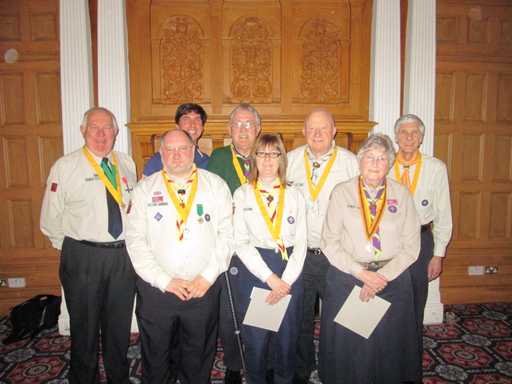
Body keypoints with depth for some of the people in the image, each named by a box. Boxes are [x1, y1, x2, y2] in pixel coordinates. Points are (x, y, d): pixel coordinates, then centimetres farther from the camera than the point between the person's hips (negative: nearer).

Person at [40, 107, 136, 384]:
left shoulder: (126, 164, 6)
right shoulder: (65, 167, -5)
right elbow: (50, 218, -2)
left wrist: (132, 245, 7)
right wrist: (71, 249, 2)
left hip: (125, 255, 3)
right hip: (82, 257, -3)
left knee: (120, 327, 18)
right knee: (84, 328, 13)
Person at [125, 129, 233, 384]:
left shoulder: (216, 185, 2)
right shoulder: (145, 189, 1)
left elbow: (226, 233, -2)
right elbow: (135, 239, -4)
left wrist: (208, 276, -10)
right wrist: (164, 280, -11)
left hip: (204, 288, 0)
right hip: (155, 289, 0)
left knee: (199, 358, 16)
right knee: (154, 357, 17)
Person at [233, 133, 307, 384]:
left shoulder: (294, 196, 5)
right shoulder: (242, 195, 0)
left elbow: (301, 243, 1)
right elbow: (241, 243, -6)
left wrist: (286, 280, -10)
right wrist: (270, 278, -12)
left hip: (289, 272, 2)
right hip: (254, 270, -1)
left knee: (287, 337, 11)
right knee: (255, 338, 9)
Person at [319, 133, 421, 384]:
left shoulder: (402, 194, 2)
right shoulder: (341, 193, -1)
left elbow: (411, 246, 0)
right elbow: (329, 243, -5)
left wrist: (383, 276, -10)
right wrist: (361, 273, -12)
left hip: (393, 279, 1)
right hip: (346, 278, -1)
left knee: (389, 345, 11)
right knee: (347, 347, 9)